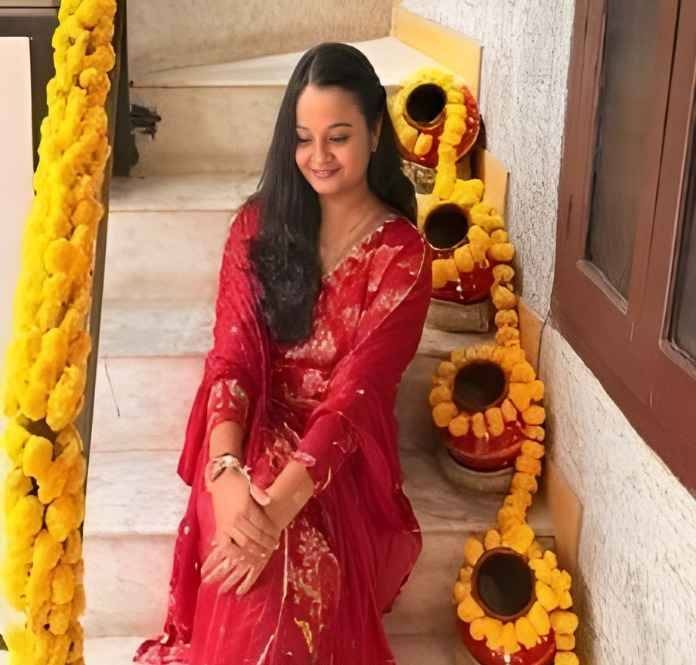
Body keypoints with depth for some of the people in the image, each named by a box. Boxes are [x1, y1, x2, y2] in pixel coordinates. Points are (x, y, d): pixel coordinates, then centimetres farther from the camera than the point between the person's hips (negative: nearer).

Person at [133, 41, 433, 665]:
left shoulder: (402, 256, -7)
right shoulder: (259, 223, 2)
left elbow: (352, 395, -17)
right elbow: (231, 355, -7)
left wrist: (278, 508, -32)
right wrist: (225, 471, -27)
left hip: (343, 460, -1)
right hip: (257, 436, 2)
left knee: (290, 565, -32)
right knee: (258, 579, -31)